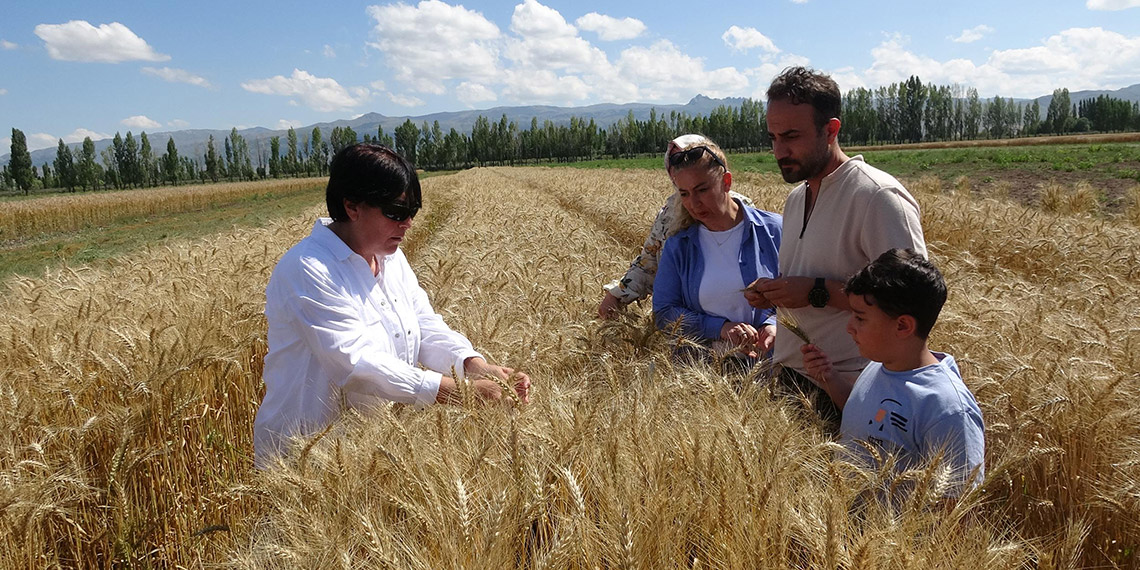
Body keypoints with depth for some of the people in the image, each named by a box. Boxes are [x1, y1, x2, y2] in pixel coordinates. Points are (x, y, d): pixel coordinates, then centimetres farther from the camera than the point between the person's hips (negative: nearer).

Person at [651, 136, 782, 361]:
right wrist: (720, 327, -10)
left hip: (768, 360, -1)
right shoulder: (677, 246, 7)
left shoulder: (773, 230, 3)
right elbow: (664, 312, 3)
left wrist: (775, 323, -14)